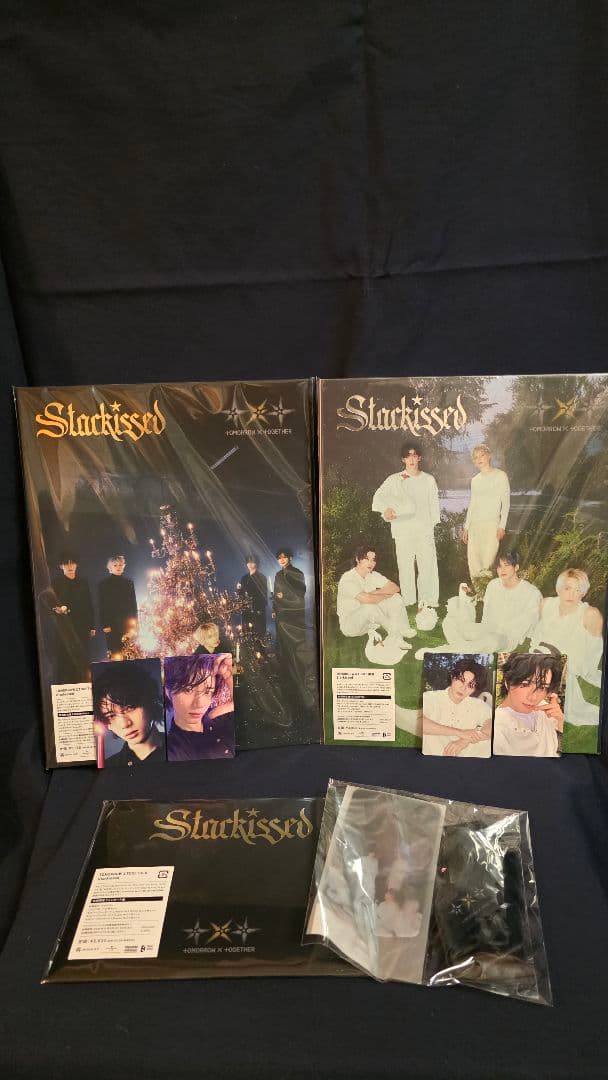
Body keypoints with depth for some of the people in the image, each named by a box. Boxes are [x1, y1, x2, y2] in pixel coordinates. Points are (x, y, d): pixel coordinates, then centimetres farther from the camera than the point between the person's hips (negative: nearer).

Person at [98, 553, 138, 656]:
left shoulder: (128, 582, 11)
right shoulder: (104, 584, 3)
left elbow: (134, 603, 12)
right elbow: (102, 606, 0)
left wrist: (135, 621, 6)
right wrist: (105, 624, -8)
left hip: (128, 622, 2)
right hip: (112, 623, -2)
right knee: (115, 652, -4)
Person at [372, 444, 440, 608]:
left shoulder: (429, 479, 13)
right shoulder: (394, 480, 6)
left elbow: (434, 503, 14)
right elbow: (379, 496, -5)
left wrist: (433, 522, 3)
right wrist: (386, 508, -25)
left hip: (425, 529, 1)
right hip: (403, 530, -1)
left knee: (428, 565, -5)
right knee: (405, 565, -1)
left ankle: (428, 601, 3)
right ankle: (408, 602, 8)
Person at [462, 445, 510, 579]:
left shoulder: (500, 476, 2)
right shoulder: (475, 480, 16)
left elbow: (506, 502, -1)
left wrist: (502, 526, -9)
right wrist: (466, 527, 14)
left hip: (491, 523, -5)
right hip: (474, 524, 5)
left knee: (488, 559, -11)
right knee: (472, 559, -2)